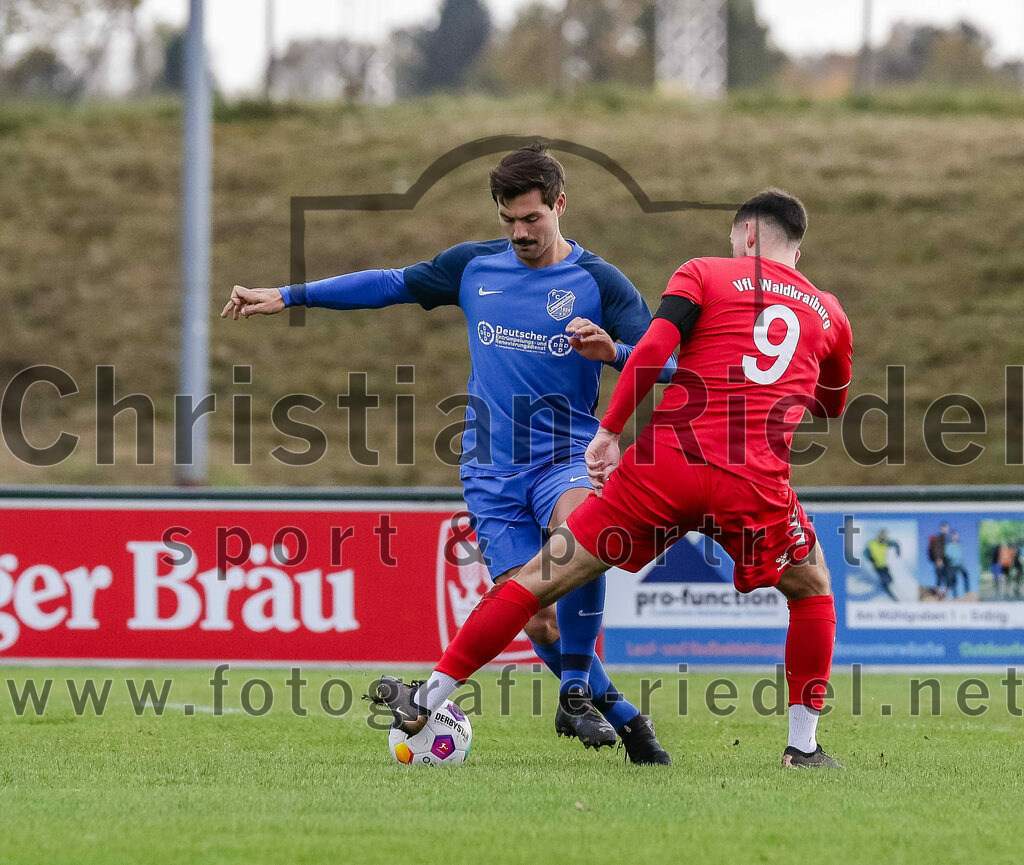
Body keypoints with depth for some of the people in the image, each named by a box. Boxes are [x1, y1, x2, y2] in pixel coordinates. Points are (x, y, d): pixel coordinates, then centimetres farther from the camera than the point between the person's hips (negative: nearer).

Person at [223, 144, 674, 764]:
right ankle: (618, 715, 13)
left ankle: (577, 692, -21)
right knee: (535, 617, -9)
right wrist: (286, 296, 20)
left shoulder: (599, 282, 0)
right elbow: (391, 285, 19)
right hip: (492, 470, 3)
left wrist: (612, 351, -28)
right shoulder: (475, 266, 10)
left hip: (566, 456, -3)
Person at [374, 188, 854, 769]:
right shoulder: (828, 313, 19)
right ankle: (803, 744, 20)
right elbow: (833, 405, 36)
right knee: (813, 590, 28)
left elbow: (650, 351, -5)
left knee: (545, 576, 9)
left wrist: (610, 431, -1)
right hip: (757, 483, 1)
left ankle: (428, 700, 13)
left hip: (667, 461, -1)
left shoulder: (705, 274, 11)